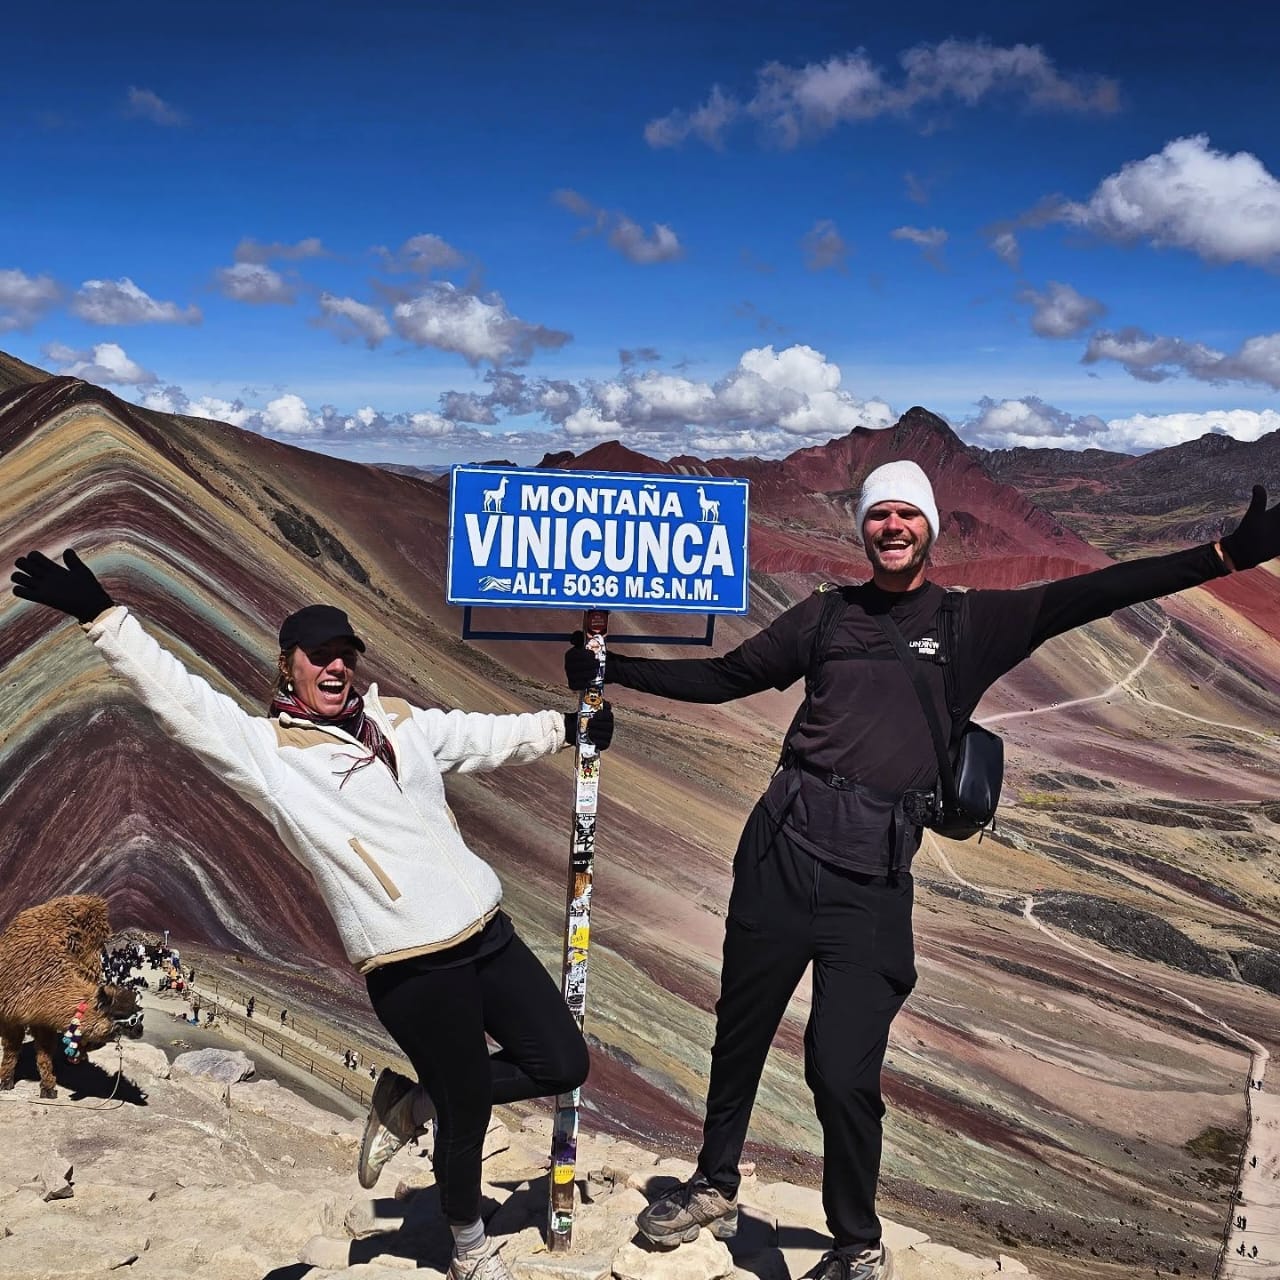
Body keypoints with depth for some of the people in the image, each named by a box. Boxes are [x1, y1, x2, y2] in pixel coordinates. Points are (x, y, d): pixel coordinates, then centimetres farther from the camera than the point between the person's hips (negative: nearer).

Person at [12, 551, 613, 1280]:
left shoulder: (402, 724, 12)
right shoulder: (265, 750, -3)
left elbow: (490, 737, 23)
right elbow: (177, 696, -12)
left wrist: (567, 725, 24)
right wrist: (103, 617, -20)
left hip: (487, 933, 6)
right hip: (411, 968, -6)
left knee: (564, 1065, 13)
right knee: (468, 1114, 7)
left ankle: (411, 1104, 29)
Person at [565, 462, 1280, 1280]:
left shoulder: (972, 622, 6)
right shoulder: (827, 615, 12)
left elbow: (1086, 597, -4)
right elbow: (723, 678, 17)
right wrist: (615, 669, 14)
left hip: (873, 878, -2)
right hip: (781, 846, 3)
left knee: (843, 1073, -6)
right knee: (739, 1034, 15)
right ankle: (715, 1187, 40)